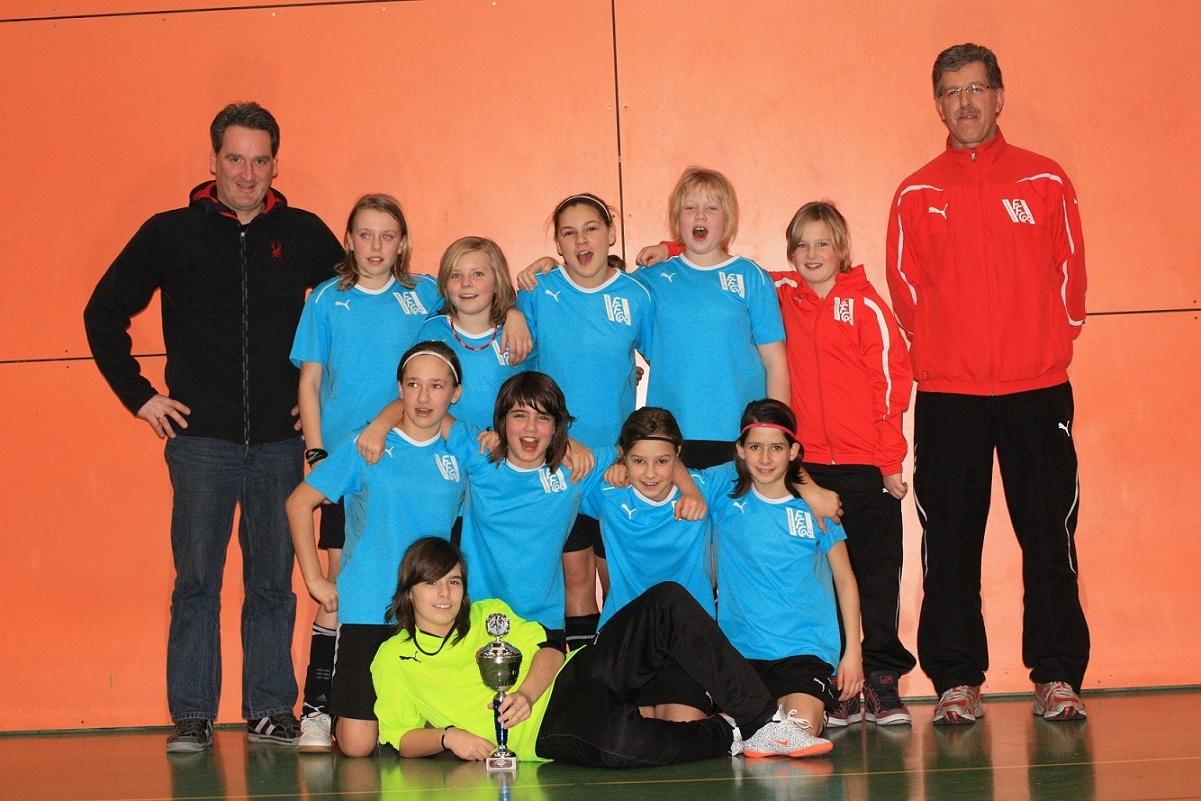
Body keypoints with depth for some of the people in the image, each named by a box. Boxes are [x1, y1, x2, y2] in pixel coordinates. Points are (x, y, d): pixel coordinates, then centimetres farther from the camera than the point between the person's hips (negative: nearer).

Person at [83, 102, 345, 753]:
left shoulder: (304, 234, 7)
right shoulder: (170, 233, 4)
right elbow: (103, 313, 10)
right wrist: (139, 395, 3)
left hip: (280, 438, 1)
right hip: (200, 437, -1)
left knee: (274, 582, 6)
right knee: (196, 580, 0)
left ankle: (271, 710, 15)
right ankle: (192, 716, 7)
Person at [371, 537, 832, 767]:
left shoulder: (489, 614, 22)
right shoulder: (393, 658, 11)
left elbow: (546, 649, 12)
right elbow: (402, 739, 6)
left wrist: (526, 693, -8)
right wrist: (448, 736, -15)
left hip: (572, 677, 6)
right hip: (543, 728, -6)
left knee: (668, 601, -17)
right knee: (618, 739, -43)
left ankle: (762, 722, -19)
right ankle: (729, 734, -16)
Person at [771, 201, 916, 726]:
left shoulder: (864, 304, -2)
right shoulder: (782, 296, 7)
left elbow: (893, 378, -4)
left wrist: (890, 460, -7)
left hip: (867, 466, -2)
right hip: (808, 463, 2)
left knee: (877, 574, 4)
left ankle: (882, 682, 13)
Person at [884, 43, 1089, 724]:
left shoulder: (1046, 181, 6)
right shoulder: (916, 195, 6)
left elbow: (1071, 274, 9)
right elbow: (905, 290, 9)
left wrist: (1048, 344, 4)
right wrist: (941, 350, 4)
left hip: (1037, 388, 0)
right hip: (947, 394, 0)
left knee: (1050, 535, 2)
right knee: (950, 544, 3)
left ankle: (1058, 676, 12)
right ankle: (957, 681, 11)